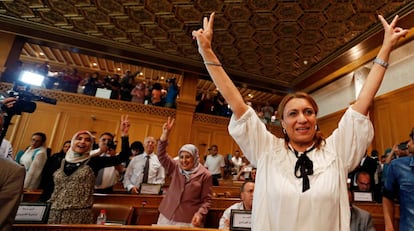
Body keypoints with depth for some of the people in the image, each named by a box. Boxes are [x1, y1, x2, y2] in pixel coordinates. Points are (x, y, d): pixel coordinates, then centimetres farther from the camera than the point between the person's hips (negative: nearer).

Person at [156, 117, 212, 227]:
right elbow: (162, 155, -7)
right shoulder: (175, 168, 3)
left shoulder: (204, 175, -6)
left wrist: (200, 214, -20)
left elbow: (206, 199, -3)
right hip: (167, 216, 3)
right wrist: (165, 133, -18)